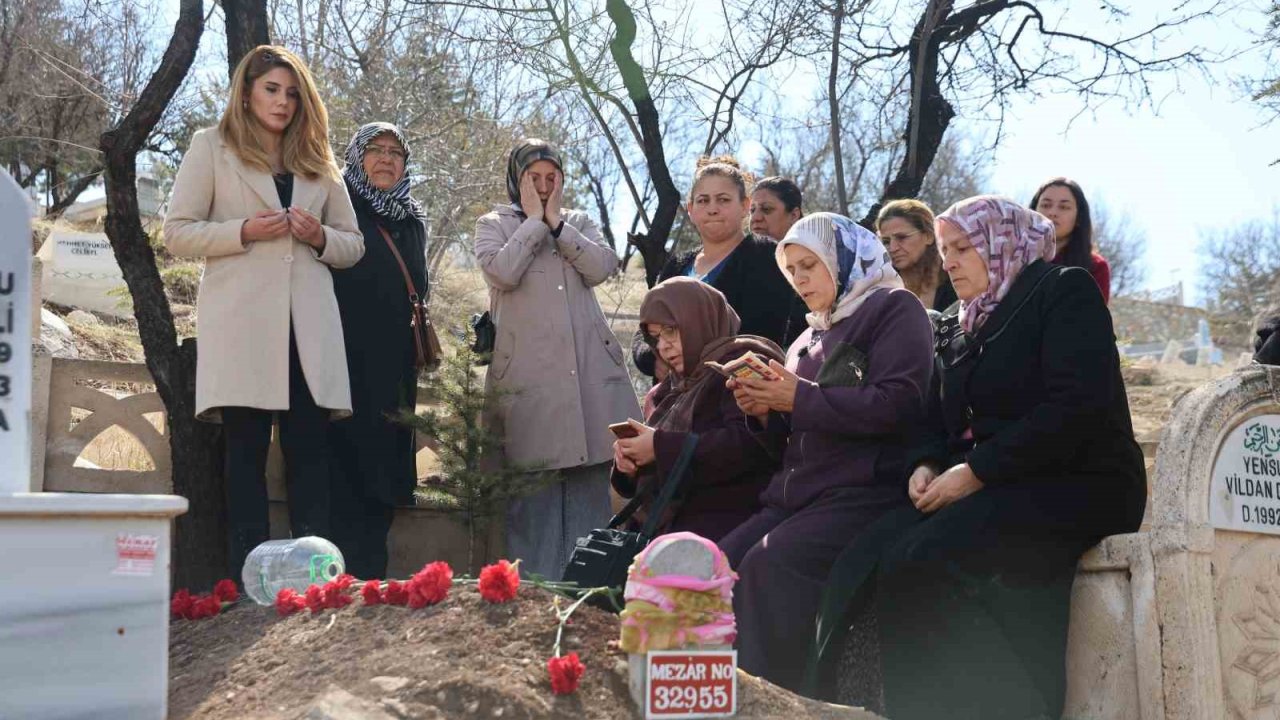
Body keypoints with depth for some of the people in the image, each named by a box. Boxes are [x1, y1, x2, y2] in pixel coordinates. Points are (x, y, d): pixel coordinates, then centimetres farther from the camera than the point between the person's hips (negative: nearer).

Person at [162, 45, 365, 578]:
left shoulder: (317, 161, 21)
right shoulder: (212, 148, 11)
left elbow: (353, 245, 21)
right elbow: (176, 233, 3)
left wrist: (321, 237, -2)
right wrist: (245, 231, -12)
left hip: (309, 328, 3)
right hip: (242, 323, -3)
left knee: (311, 452, -2)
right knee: (246, 450, -3)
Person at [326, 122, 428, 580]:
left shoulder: (412, 223, 19)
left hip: (395, 372, 6)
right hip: (348, 366, -6)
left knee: (383, 475, 6)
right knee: (348, 469, -9)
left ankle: (370, 575, 11)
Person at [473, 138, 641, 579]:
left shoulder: (580, 224, 20)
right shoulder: (494, 225, 12)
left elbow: (602, 268, 1)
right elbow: (502, 272, -9)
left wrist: (557, 222, 1)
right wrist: (534, 221, 0)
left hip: (589, 368, 3)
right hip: (529, 373, -3)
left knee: (591, 482, 3)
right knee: (534, 486, -6)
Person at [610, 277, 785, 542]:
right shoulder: (674, 387, 22)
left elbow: (749, 443, -20)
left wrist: (663, 447, -17)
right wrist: (629, 462, 1)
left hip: (726, 524, -8)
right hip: (667, 524, 8)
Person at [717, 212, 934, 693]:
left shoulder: (894, 309, 1)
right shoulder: (811, 336, 24)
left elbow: (898, 405, -15)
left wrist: (800, 398, -14)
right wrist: (766, 411, 2)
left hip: (868, 490, -8)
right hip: (799, 492, 8)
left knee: (770, 566, -29)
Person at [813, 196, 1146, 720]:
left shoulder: (1065, 293, -1)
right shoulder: (958, 328, 21)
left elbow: (1077, 410, -15)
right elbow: (939, 420, 21)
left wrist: (976, 472, -18)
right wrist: (925, 467, -3)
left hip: (1074, 485, -7)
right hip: (990, 492, 7)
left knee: (920, 564, -31)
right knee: (864, 564, -21)